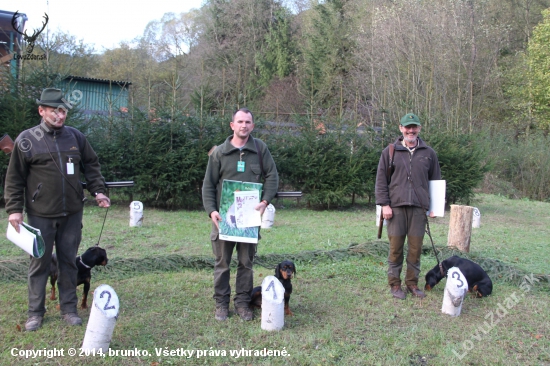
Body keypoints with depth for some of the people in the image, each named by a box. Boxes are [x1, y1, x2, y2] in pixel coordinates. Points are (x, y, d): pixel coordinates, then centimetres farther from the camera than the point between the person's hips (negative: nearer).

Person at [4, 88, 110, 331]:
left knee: (69, 262, 11)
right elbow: (14, 178, -2)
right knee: (39, 263, 8)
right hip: (41, 214, -2)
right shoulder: (27, 140, -4)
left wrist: (98, 191, 1)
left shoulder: (76, 137, 4)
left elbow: (91, 166, 13)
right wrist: (14, 209, -6)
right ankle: (35, 313, 21)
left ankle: (69, 309, 22)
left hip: (72, 213, 3)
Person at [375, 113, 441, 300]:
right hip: (396, 207, -1)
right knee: (395, 247, 1)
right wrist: (384, 204, -4)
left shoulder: (429, 153, 11)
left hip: (419, 208, 2)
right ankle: (395, 284, 12)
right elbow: (381, 180, 4)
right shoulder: (390, 152, 6)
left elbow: (436, 181, 15)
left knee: (416, 248, 4)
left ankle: (412, 283, 19)